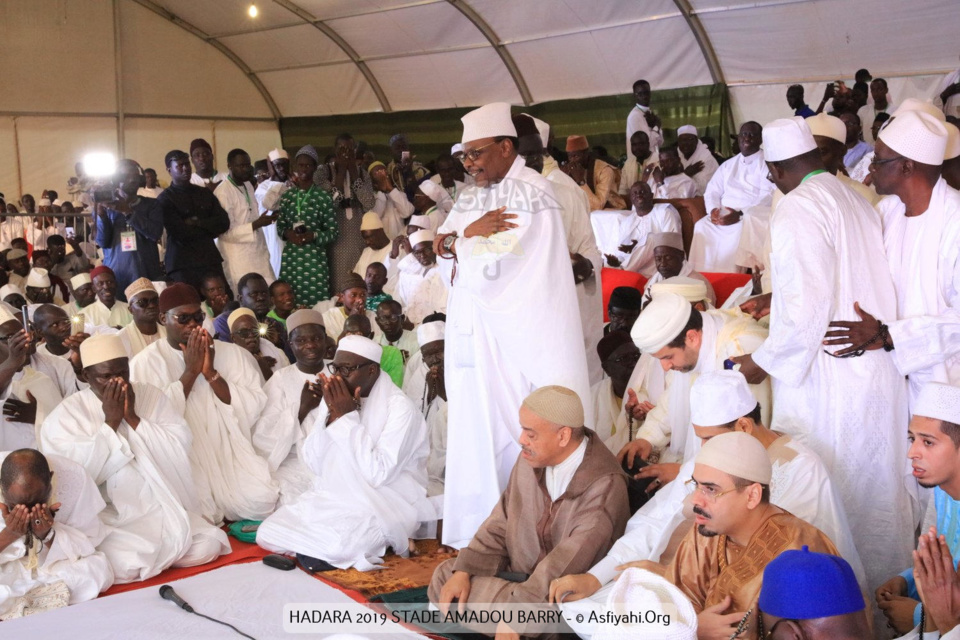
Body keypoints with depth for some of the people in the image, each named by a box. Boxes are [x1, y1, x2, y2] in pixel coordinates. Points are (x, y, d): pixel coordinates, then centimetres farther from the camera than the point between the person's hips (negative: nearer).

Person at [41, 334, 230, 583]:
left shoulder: (151, 395, 6)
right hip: (107, 516, -3)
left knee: (208, 547, -17)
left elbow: (181, 448, -5)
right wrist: (111, 422, -15)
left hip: (162, 508, 4)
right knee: (127, 564, -31)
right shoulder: (66, 414, -2)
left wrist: (133, 418, -12)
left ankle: (155, 553, 8)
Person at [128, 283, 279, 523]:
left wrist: (211, 373, -11)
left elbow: (253, 409, -3)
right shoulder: (145, 363, 3)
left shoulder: (232, 353, 9)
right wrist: (190, 371, -11)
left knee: (259, 499, -23)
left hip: (230, 451, 2)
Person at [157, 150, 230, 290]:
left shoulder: (206, 193, 15)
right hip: (182, 264, -4)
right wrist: (208, 228, 2)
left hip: (211, 260, 4)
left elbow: (224, 222, 6)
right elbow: (181, 232, -10)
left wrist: (198, 222, -6)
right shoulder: (165, 199, -1)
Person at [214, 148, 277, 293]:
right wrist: (256, 225, -22)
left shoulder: (248, 185, 11)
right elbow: (225, 232, -15)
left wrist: (266, 218, 5)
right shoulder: (223, 192, -14)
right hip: (238, 260, -7)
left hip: (257, 254, 7)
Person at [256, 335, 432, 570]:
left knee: (334, 546, -33)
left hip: (383, 504, -7)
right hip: (331, 497, 7)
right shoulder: (335, 397, 4)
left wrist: (348, 417, -21)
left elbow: (378, 473, -24)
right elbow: (313, 464, 0)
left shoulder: (399, 407, -14)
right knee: (268, 534, -9)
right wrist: (333, 415, -14)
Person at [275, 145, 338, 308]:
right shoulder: (287, 195, 8)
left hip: (315, 259, -3)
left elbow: (333, 232, 1)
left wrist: (313, 236, -15)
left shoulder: (323, 197, -2)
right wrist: (287, 233, -6)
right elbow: (280, 225, 16)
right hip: (291, 258, 3)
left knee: (315, 303, -6)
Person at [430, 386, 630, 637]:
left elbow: (569, 562, -32)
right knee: (444, 575, 1)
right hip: (520, 572, 7)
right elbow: (500, 526, 4)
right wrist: (463, 571, -9)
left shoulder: (604, 486, -26)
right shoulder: (531, 459, -4)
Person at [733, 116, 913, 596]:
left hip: (826, 382, -9)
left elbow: (808, 307, -22)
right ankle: (879, 582, 35)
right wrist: (777, 299, 26)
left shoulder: (798, 209, -16)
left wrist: (762, 362, -11)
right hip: (881, 374, 9)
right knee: (876, 482, 20)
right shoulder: (857, 200, 9)